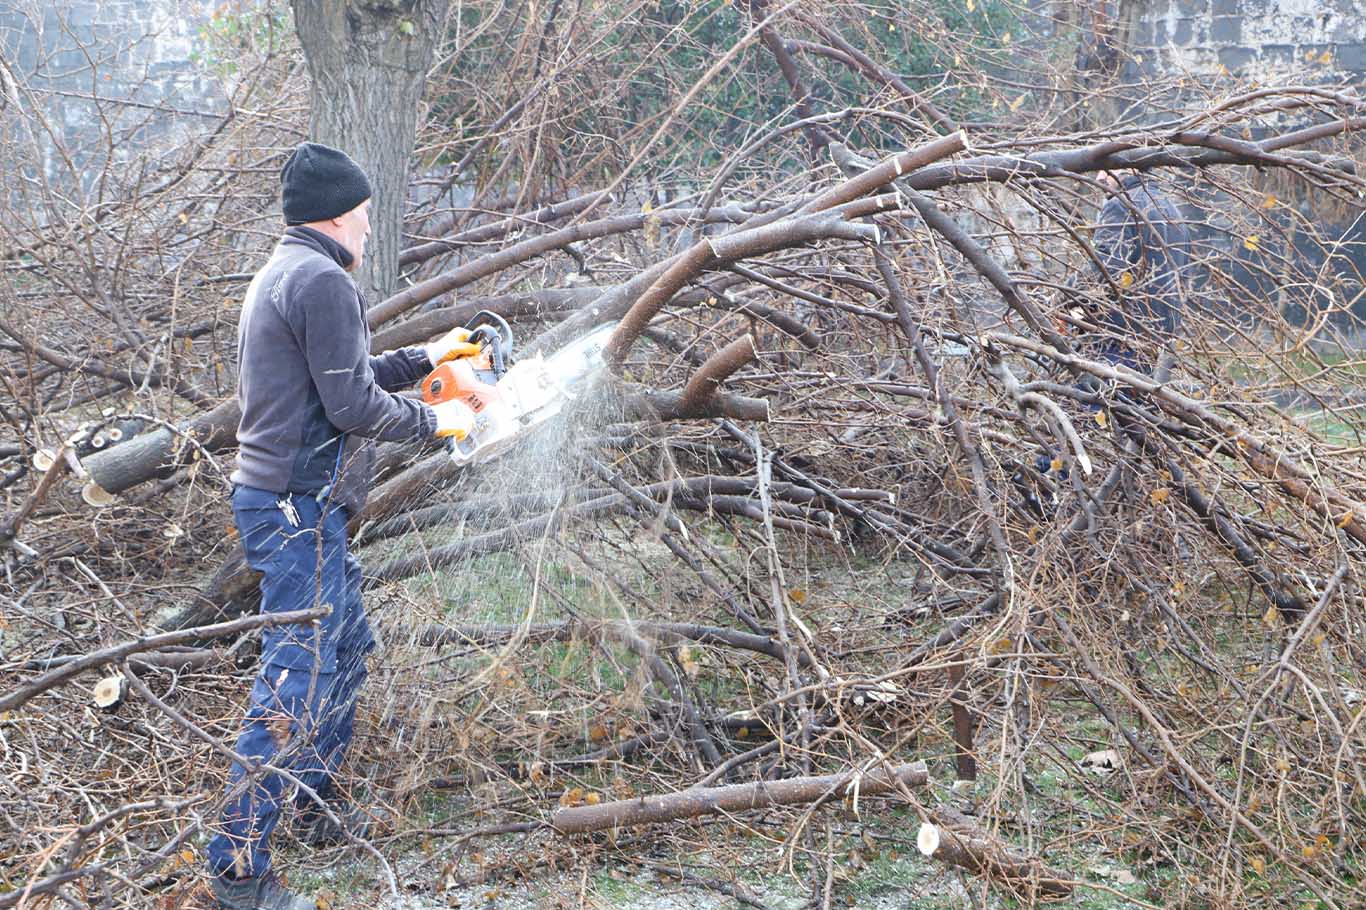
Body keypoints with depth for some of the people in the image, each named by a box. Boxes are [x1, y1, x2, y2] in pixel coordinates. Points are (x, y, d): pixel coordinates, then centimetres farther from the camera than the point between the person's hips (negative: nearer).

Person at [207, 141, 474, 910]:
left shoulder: (284, 274, 18)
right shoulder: (323, 280, -15)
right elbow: (353, 404, -18)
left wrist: (424, 358, 28)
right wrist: (435, 421, -3)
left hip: (299, 506, 11)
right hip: (300, 507, -11)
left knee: (348, 648, 22)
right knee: (297, 681, -10)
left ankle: (319, 805, 33)